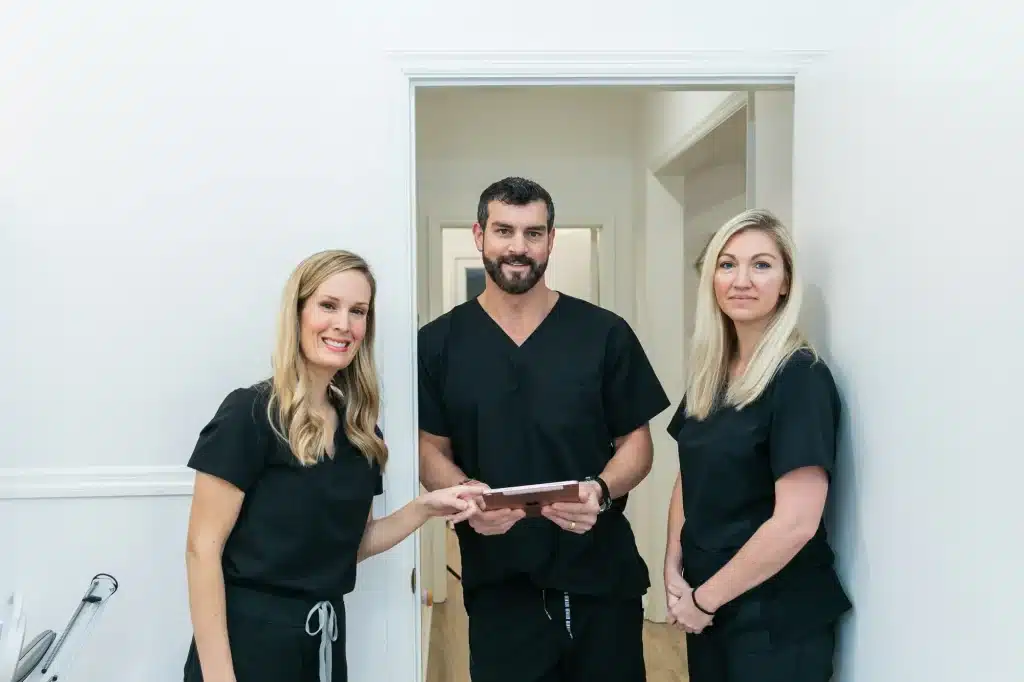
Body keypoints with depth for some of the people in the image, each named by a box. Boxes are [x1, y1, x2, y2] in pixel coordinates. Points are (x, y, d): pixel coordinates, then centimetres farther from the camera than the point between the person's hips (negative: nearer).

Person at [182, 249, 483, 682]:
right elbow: (203, 548, -15)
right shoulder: (251, 413, -14)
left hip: (324, 638, 7)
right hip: (248, 638, -7)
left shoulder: (361, 427, 4)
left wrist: (425, 507, -4)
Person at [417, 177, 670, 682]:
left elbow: (636, 441, 3)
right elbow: (431, 449, 3)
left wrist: (601, 491, -17)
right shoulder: (439, 343, 1)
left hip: (601, 576, 1)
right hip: (498, 584, 0)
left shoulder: (605, 334, 0)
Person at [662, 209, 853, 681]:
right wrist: (674, 571, -3)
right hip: (705, 608, 7)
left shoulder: (801, 378, -17)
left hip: (776, 619, -6)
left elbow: (796, 523, -23)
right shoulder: (710, 375, 4)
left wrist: (704, 597, -15)